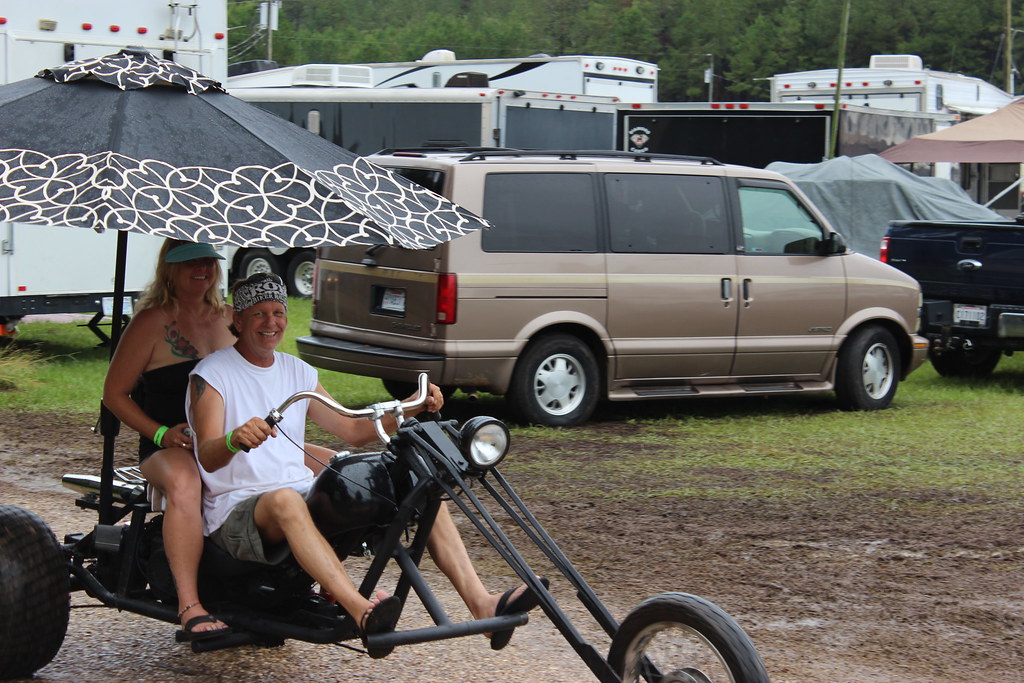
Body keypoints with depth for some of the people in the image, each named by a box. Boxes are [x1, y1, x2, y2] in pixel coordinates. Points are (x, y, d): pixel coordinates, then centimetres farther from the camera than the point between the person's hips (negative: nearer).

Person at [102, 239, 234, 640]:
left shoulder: (226, 318, 16)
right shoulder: (152, 321, -1)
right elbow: (115, 393, 0)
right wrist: (162, 433, -13)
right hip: (169, 450, -6)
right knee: (183, 481, -43)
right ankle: (189, 606, -44)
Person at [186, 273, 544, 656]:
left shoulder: (297, 372, 18)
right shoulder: (212, 375, -2)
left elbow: (353, 431, 17)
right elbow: (207, 458, -17)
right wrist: (235, 439, -41)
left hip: (307, 497, 6)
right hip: (238, 512, -6)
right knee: (285, 501, -43)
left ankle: (482, 604, -26)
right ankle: (363, 614, -59)